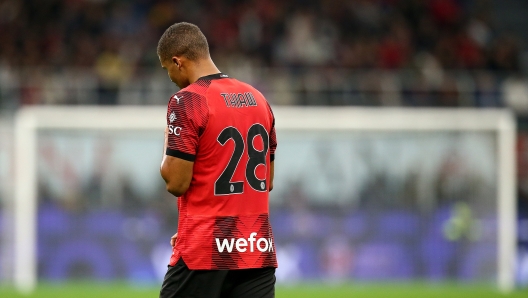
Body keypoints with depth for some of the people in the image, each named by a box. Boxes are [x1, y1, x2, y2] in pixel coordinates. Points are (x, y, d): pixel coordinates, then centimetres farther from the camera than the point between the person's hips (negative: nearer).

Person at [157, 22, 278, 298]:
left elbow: (176, 183, -13)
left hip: (204, 254, -6)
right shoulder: (258, 99, 12)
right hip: (259, 250, 6)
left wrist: (168, 141, 5)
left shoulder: (186, 101, -10)